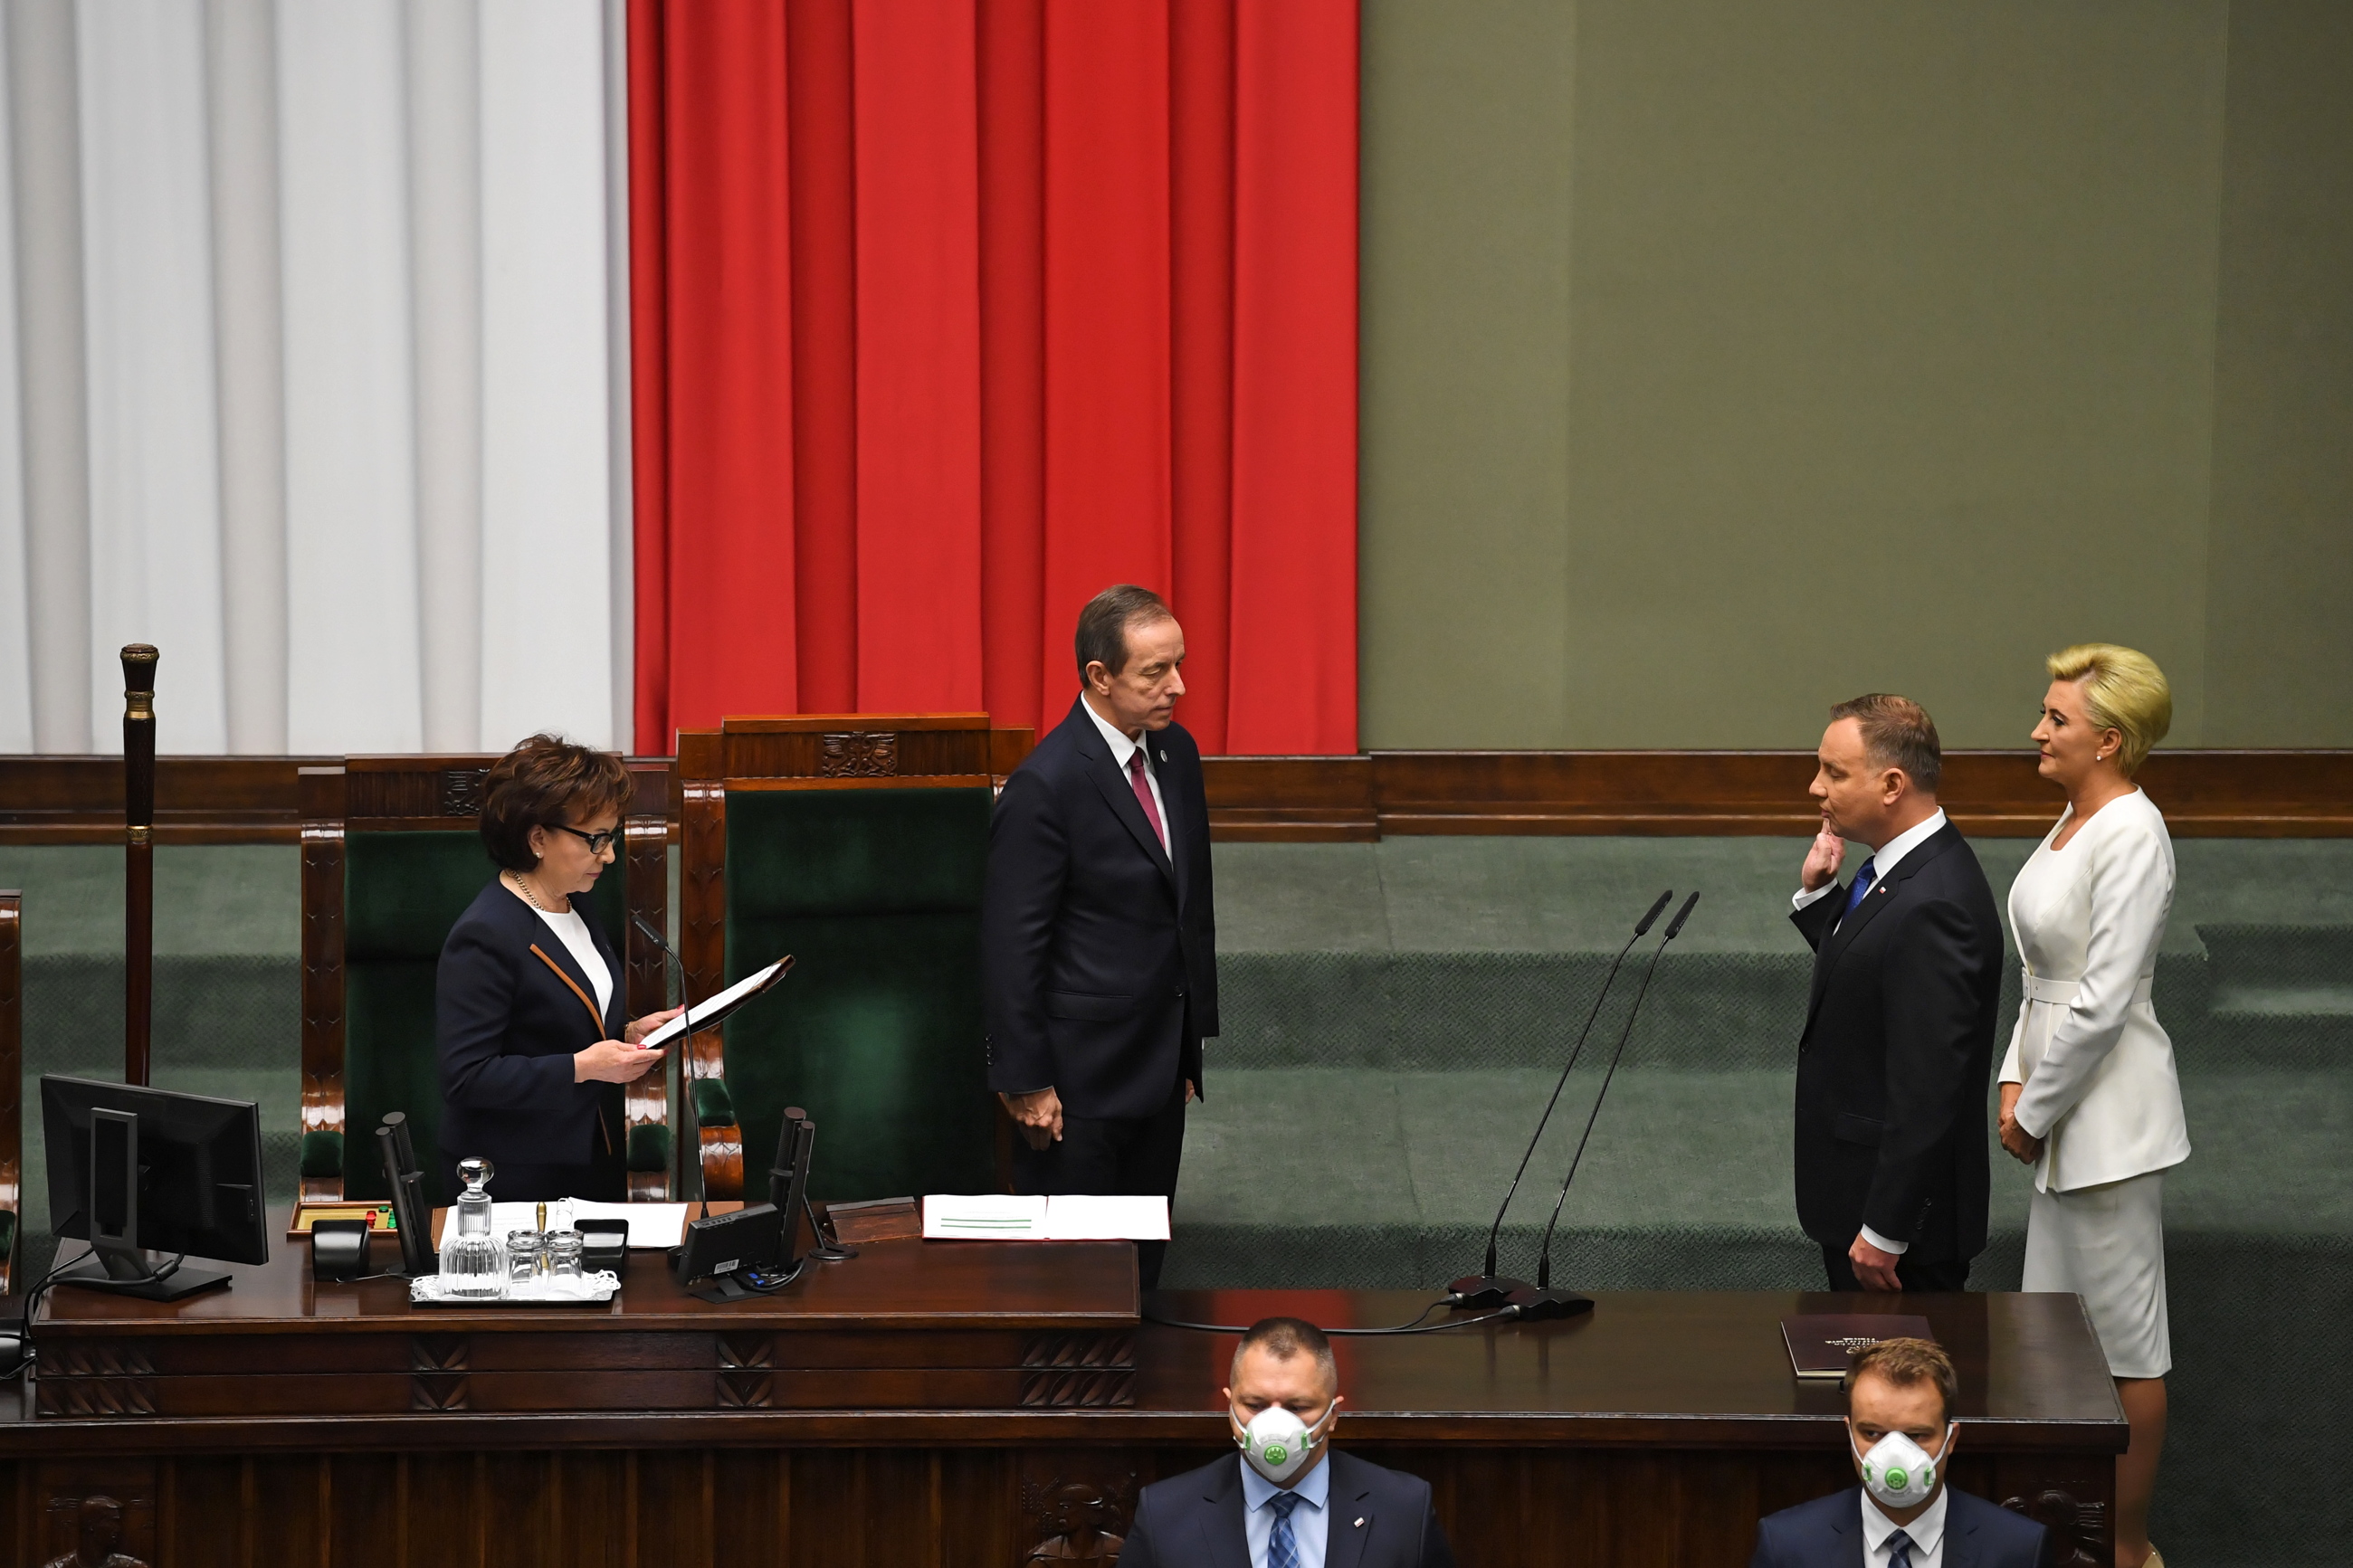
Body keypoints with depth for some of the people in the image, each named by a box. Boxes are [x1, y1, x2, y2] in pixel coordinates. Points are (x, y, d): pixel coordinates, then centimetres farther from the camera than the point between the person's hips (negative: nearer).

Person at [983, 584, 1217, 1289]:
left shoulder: (1177, 753, 5)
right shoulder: (1046, 786, -19)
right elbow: (1010, 946, -16)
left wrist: (1197, 1034, 15)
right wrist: (1026, 1082, -15)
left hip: (1161, 1064, 7)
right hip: (1083, 1070, -7)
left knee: (1144, 1256, 14)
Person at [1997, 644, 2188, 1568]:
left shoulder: (2130, 835, -21)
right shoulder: (2076, 820, 9)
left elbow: (2101, 999, -23)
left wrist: (2036, 1113, -14)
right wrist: (2018, 1083, 7)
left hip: (2107, 1111, -10)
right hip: (2064, 1102, 10)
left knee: (2124, 1338, 2)